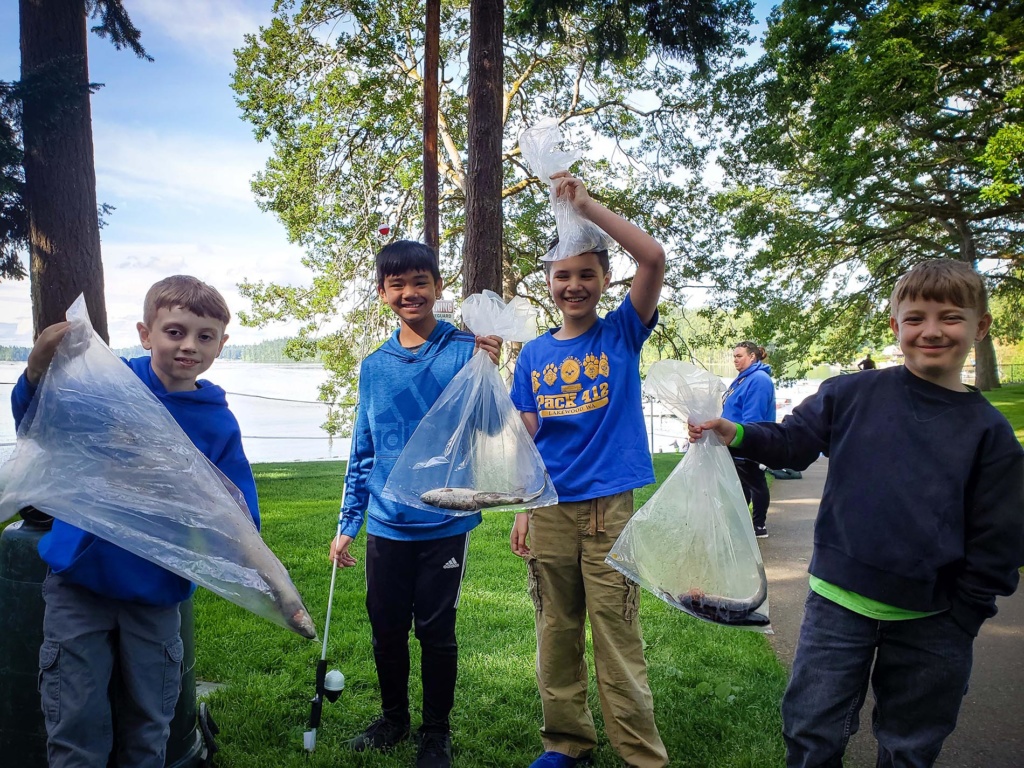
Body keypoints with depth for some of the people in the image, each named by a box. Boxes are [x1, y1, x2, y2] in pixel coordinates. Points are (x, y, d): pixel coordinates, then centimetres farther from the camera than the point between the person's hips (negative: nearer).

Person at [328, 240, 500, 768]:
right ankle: (393, 718, 40)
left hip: (445, 523, -3)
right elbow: (363, 454, 12)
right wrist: (347, 525, 11)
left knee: (436, 631, 10)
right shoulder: (374, 366, 6)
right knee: (386, 630, 16)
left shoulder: (465, 351, -6)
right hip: (386, 526, 4)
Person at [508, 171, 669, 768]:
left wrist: (586, 204, -13)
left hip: (609, 506, -3)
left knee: (617, 636, 1)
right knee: (557, 633, 14)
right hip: (550, 510, 4)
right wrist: (524, 508, 5)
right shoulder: (534, 354, 9)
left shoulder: (622, 333, 1)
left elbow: (654, 258, -14)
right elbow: (526, 438, 9)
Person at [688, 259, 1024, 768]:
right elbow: (793, 442, -1)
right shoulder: (851, 395, -5)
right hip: (838, 604, -1)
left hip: (930, 623, 1)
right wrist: (736, 435, -20)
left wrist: (962, 621, -2)